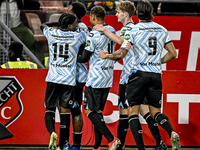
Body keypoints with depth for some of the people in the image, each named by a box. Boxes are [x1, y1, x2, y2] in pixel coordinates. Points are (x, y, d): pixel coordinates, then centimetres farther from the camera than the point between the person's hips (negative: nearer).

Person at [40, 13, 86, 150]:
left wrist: (59, 24, 36)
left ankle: (52, 132, -21)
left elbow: (43, 25, 29)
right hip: (69, 80, -2)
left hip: (53, 79, 2)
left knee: (49, 110, 7)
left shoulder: (52, 33, 6)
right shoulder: (77, 36, -1)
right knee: (65, 112, 2)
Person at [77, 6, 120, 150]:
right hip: (108, 77, 8)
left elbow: (84, 58, -11)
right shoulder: (112, 30, 7)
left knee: (90, 111, -3)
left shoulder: (93, 35, -16)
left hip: (95, 78, -8)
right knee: (98, 111, 13)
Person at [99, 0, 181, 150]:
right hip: (156, 74, 4)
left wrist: (106, 56, 9)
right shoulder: (162, 30, 7)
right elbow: (173, 53, 10)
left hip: (139, 73, -4)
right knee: (155, 111, 14)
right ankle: (172, 133, -15)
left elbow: (121, 54, -9)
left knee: (133, 112, 3)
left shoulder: (133, 30, -7)